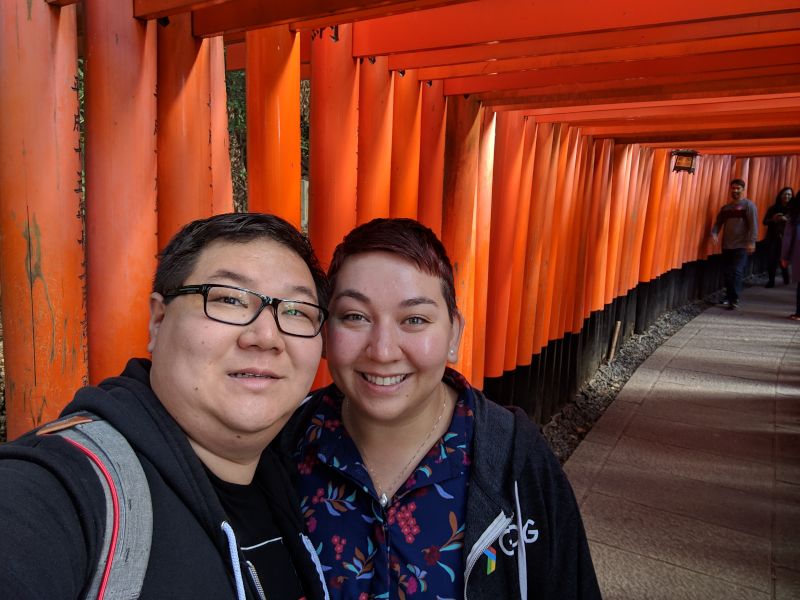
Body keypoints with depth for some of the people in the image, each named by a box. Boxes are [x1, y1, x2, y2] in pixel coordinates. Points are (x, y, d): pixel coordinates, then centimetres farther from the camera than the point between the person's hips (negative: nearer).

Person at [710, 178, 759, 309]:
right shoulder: (725, 208, 15)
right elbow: (718, 222, 11)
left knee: (737, 272, -11)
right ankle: (729, 297, 18)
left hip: (742, 246, -6)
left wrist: (751, 242, -19)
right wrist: (714, 233, -10)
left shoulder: (749, 205, -2)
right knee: (727, 273, 7)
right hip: (726, 246, 6)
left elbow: (753, 225, -10)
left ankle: (734, 300, -11)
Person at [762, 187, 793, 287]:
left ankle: (786, 279, 20)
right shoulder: (773, 208, 8)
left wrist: (787, 220, -21)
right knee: (771, 259, -8)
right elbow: (765, 222, 8)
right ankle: (771, 280, 1)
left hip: (786, 238, -1)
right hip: (772, 237, 2)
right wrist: (773, 219, -11)